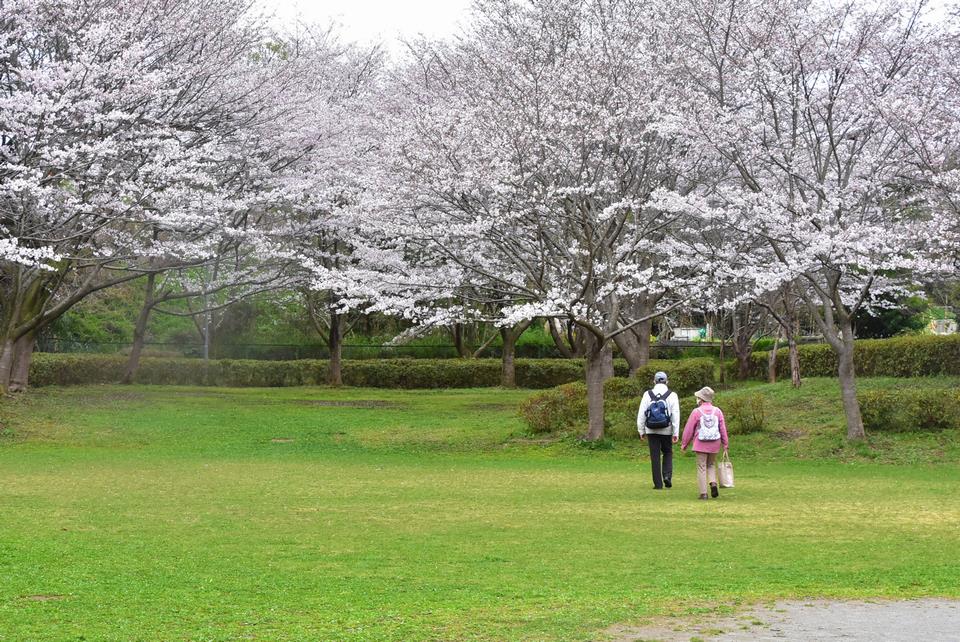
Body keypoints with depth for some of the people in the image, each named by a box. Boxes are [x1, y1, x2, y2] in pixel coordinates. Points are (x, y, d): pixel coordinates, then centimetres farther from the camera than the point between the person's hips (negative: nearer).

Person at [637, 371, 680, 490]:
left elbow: (641, 414, 0)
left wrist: (641, 431, 8)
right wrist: (676, 434, -5)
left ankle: (658, 483, 5)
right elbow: (676, 415, -6)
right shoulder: (672, 395, -2)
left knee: (655, 456, 5)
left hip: (651, 431, 0)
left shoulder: (647, 395, 0)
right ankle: (667, 475, -2)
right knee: (667, 453, 18)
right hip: (666, 430, 0)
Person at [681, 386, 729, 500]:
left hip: (700, 444, -3)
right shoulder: (717, 411, 2)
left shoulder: (696, 412, -7)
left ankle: (703, 493, -1)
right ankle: (713, 483, -5)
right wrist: (725, 445, 11)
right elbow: (723, 429, 4)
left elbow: (689, 429, -2)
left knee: (701, 468, 2)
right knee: (711, 465, 20)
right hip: (714, 444, 3)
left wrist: (684, 444, 8)